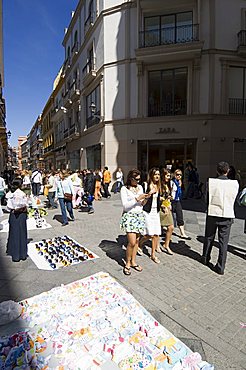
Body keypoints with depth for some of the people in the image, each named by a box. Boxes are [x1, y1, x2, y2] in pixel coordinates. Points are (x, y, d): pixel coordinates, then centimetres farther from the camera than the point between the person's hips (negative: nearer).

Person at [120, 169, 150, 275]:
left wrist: (145, 199, -6)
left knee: (136, 240, 10)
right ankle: (127, 264, 12)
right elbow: (125, 205, -13)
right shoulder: (124, 189, -7)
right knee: (132, 242, -9)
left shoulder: (140, 187, 10)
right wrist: (137, 199, -19)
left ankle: (133, 261, 26)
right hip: (129, 216, -5)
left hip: (139, 215, 6)